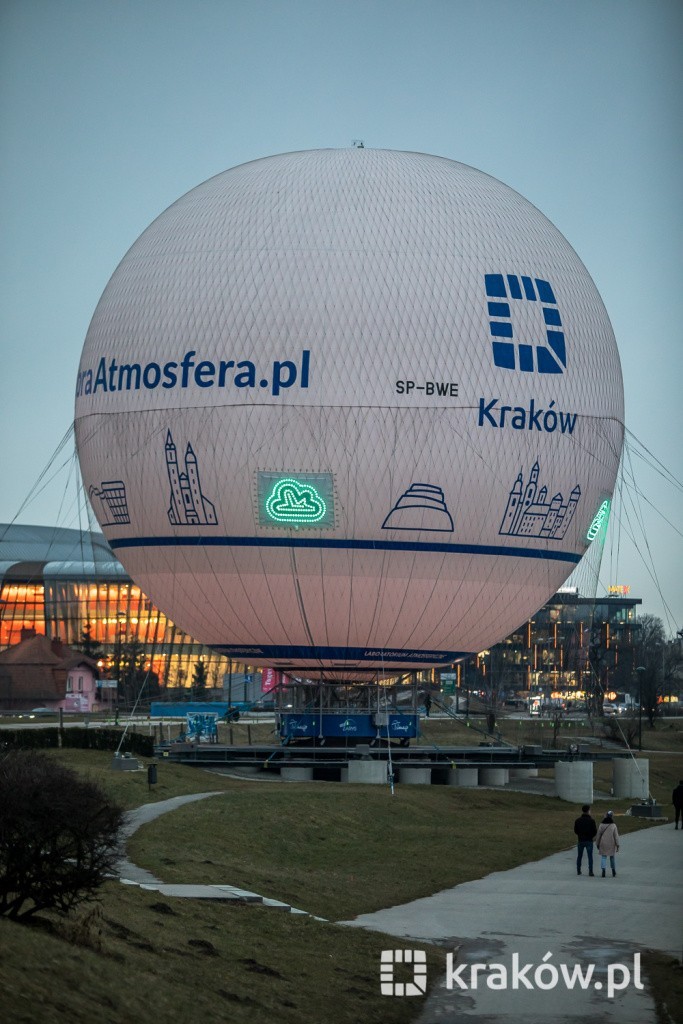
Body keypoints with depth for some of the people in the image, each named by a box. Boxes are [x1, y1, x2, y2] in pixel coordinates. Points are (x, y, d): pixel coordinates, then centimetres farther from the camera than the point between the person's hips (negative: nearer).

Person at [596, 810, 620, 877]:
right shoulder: (613, 826, -8)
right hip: (611, 845, 0)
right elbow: (616, 836, -7)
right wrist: (617, 845, -1)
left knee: (603, 857, 3)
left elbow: (598, 835, 2)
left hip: (603, 844, 0)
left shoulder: (601, 825, -4)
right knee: (612, 857, 16)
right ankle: (613, 871, 22)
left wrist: (597, 844, 13)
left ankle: (603, 869, -16)